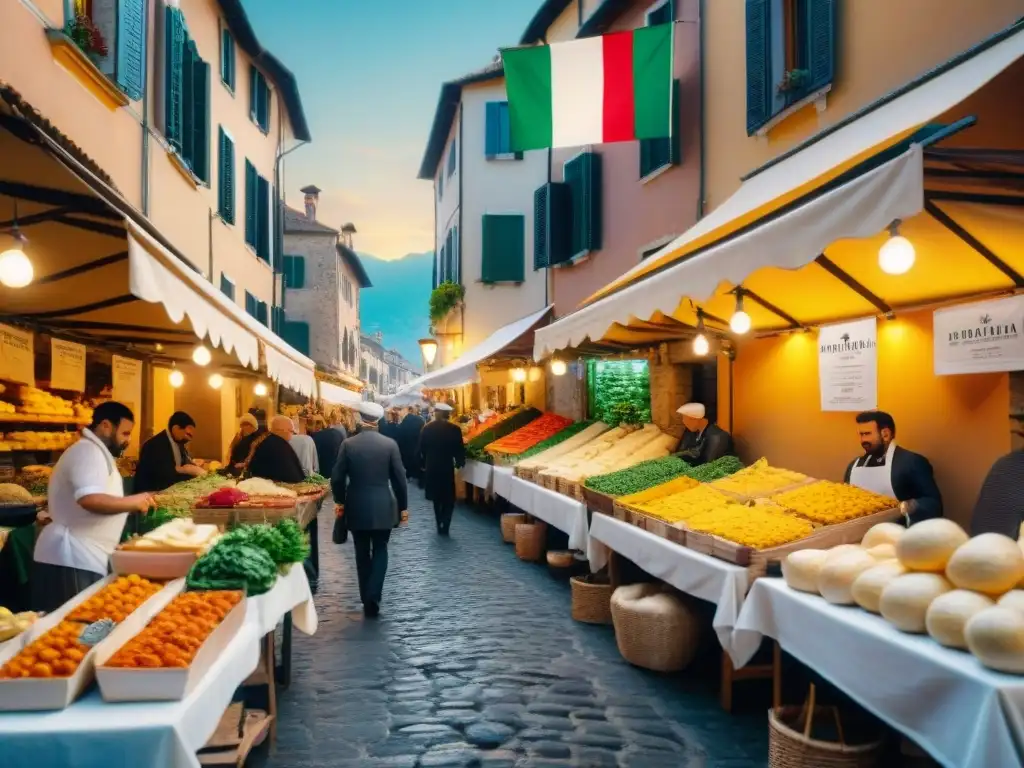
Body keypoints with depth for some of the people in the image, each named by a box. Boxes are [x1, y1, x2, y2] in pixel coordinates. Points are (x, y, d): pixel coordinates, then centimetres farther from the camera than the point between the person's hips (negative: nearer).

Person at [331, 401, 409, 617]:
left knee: (362, 553, 13)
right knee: (380, 550, 10)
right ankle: (373, 596, -4)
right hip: (383, 507, -1)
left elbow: (337, 478, -3)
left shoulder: (348, 444, -6)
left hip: (357, 506, 1)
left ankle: (366, 598, 18)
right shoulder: (390, 444, -7)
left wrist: (340, 501, 13)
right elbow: (399, 478, -4)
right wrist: (403, 506, 6)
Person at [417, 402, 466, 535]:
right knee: (448, 499, 9)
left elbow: (421, 449, -1)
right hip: (447, 468, -2)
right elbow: (459, 449, -8)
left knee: (437, 498, 18)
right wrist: (459, 463, 10)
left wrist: (423, 464, 12)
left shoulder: (427, 428, -4)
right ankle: (444, 526, -4)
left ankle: (440, 525, 21)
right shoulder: (454, 429, -10)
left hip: (431, 468, 3)